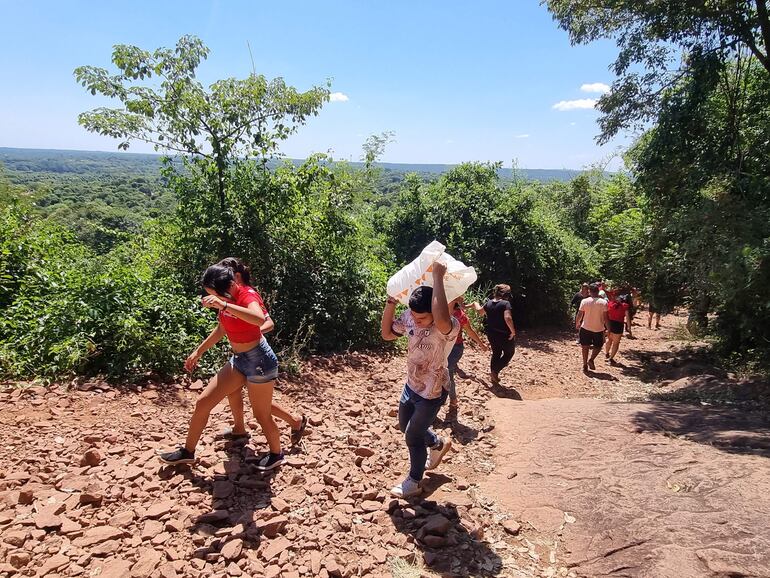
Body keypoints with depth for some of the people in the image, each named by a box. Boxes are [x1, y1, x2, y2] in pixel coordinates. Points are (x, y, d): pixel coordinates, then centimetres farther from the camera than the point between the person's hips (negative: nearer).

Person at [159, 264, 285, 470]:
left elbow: (260, 319, -46)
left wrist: (224, 305, -46)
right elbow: (221, 329, 19)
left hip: (259, 360, -8)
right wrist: (198, 351, 22)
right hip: (238, 359, 8)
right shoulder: (226, 299, 2)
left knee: (261, 414, 5)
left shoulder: (247, 296, -22)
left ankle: (276, 454, 30)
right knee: (203, 401, 9)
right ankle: (187, 451, 26)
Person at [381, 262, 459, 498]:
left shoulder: (450, 328, -34)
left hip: (432, 393, -7)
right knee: (405, 426, 26)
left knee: (413, 436, 8)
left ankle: (414, 482, 33)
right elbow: (387, 334, -1)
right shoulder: (409, 317, -14)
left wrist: (438, 276, -52)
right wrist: (391, 302, -15)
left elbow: (440, 318, -60)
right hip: (411, 386, 7)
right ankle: (439, 445, 54)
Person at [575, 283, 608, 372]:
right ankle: (591, 360, -3)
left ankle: (585, 365, 16)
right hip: (599, 328, -1)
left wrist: (577, 324, 14)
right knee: (598, 346, 18)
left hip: (586, 328, 1)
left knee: (585, 346, 13)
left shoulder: (584, 301, -8)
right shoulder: (603, 302, -9)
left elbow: (580, 315, -3)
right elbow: (605, 317, -8)